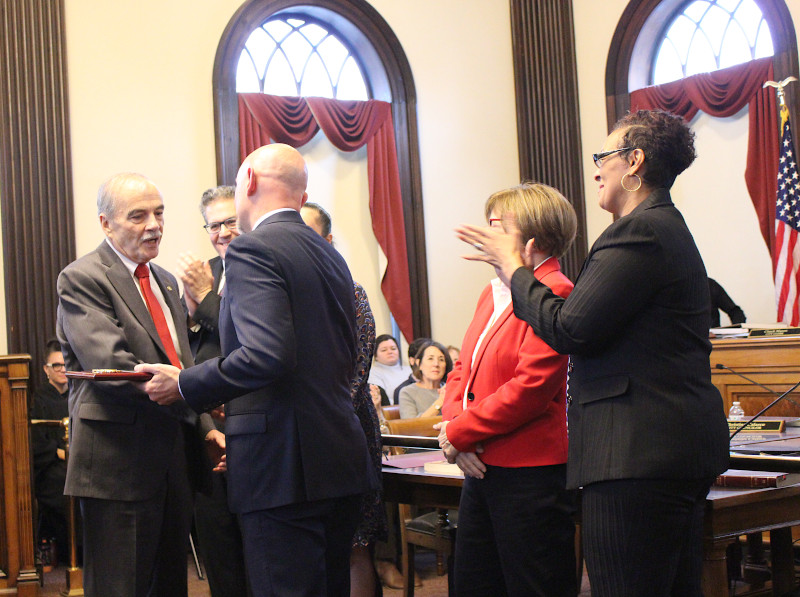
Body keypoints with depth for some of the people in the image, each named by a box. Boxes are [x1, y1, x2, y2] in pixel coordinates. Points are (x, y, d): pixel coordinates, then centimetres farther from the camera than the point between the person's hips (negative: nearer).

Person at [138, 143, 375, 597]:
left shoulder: (252, 250, -10)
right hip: (343, 464, 9)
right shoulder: (331, 256, 16)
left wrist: (184, 384, -11)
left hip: (285, 466, -9)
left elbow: (266, 355, -23)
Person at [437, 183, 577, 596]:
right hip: (481, 467, 9)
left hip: (530, 474, -9)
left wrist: (459, 434, -13)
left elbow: (531, 387, -20)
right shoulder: (493, 293, 16)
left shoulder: (553, 292, -13)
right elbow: (462, 371, 16)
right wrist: (452, 425, -3)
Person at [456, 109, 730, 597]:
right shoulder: (668, 228, 19)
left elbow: (570, 331, -17)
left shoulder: (638, 232, -14)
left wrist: (513, 266, -3)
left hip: (640, 454, -11)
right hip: (682, 449, 11)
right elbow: (595, 314, 19)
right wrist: (520, 270, 20)